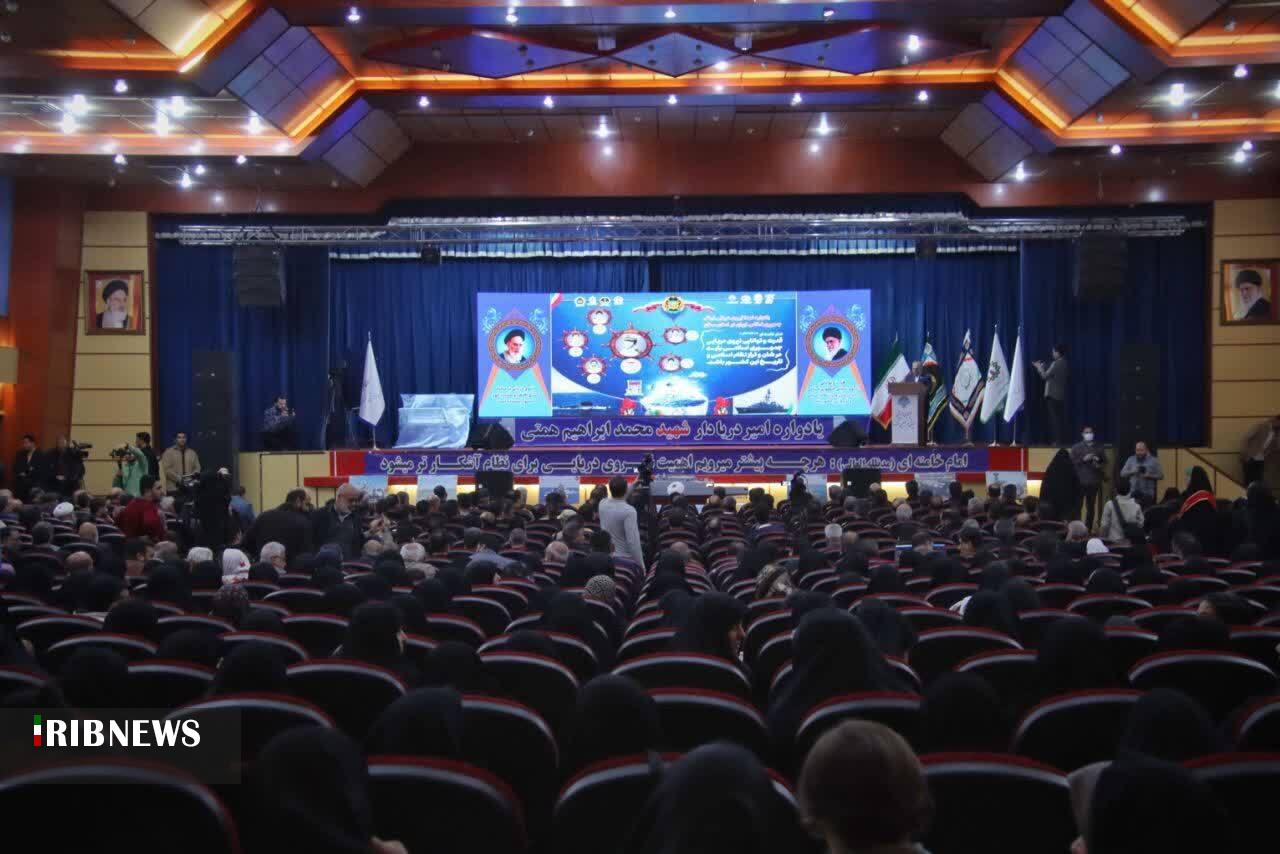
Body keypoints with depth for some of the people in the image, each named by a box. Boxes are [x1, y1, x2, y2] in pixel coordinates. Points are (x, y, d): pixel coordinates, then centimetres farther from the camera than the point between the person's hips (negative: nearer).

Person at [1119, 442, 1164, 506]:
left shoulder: (1154, 460, 2)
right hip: (1134, 493, 2)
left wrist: (1149, 476, -15)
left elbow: (1160, 475, 1)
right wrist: (1132, 471, -12)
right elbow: (1122, 473, 6)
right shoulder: (1130, 460, 8)